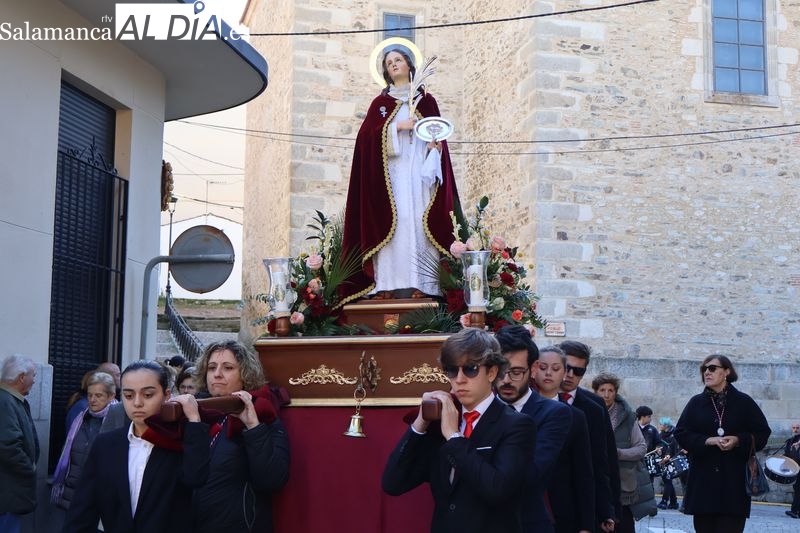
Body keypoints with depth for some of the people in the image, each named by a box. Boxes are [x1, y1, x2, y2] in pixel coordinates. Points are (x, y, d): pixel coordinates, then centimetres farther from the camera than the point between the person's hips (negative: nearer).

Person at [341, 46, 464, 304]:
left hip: (419, 170, 0)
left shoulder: (426, 101, 16)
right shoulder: (380, 103, 15)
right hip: (389, 171, 0)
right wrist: (397, 127, -8)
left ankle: (420, 283, -12)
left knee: (418, 222, -9)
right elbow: (365, 135, 3)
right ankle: (386, 283, -15)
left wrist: (434, 146, -11)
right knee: (389, 223, -10)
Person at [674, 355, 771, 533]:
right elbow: (681, 433, 3)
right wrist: (708, 440, -13)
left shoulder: (743, 402, 4)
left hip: (734, 481, -2)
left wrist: (738, 440, -13)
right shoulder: (696, 402, 9)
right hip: (703, 480, 2)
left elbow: (762, 433, 5)